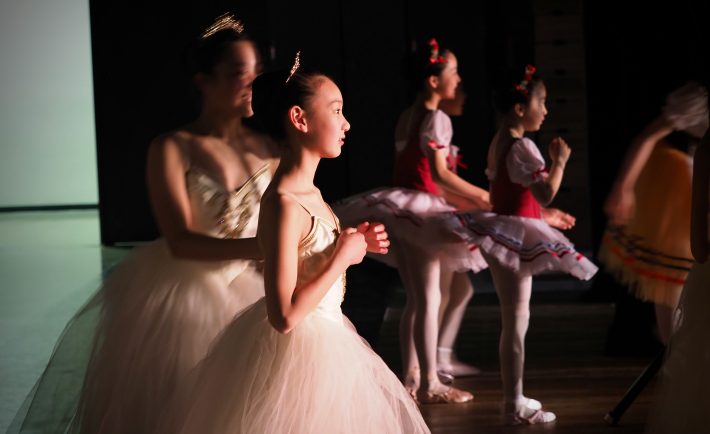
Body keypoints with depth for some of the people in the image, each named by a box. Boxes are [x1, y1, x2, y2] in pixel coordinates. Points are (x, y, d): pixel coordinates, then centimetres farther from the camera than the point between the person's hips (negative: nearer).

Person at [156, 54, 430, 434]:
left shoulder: (307, 191, 3)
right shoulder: (284, 203, -25)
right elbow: (284, 315, -28)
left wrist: (355, 243, 3)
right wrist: (343, 257, -19)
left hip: (322, 342, 9)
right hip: (301, 350, -9)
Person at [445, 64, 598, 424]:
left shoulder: (498, 144, 13)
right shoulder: (522, 147, -16)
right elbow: (546, 193, -24)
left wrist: (546, 216, 25)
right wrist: (560, 161, -9)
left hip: (502, 235, 10)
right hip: (515, 239, -10)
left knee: (512, 320, 14)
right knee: (516, 321, -4)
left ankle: (515, 400, 21)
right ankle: (514, 405, 2)